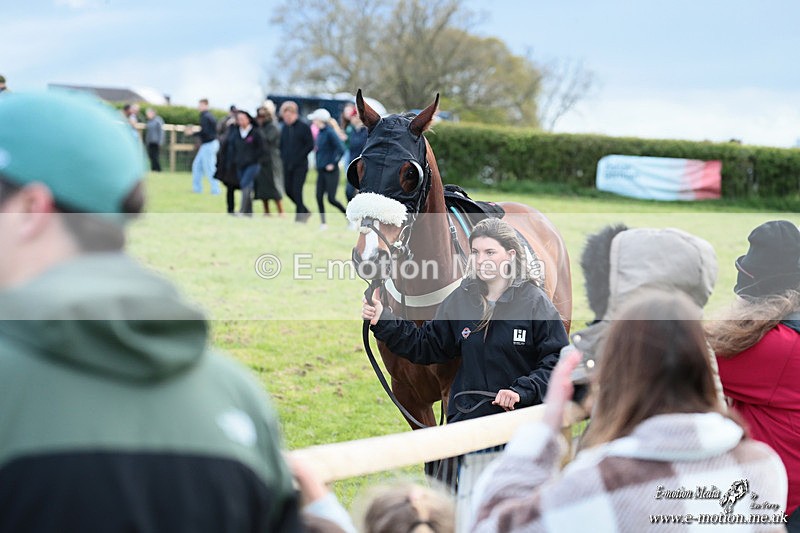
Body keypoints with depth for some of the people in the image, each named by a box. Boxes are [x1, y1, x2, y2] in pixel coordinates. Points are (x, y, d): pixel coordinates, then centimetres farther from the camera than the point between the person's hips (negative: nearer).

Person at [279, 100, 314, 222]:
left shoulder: (304, 127, -7)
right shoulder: (284, 128, 11)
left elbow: (310, 145, -9)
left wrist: (299, 157, -14)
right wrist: (283, 156, 5)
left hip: (300, 166, -6)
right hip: (287, 165, 6)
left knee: (297, 190, -9)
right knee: (288, 190, 6)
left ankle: (300, 216, 1)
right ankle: (305, 211, 22)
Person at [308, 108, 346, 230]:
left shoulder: (330, 132, -15)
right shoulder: (320, 132, 10)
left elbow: (341, 149, -21)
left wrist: (333, 163, -18)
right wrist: (318, 160, 13)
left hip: (330, 171, -8)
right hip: (321, 170, 8)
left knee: (331, 199, -6)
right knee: (319, 197, 2)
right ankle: (323, 223, 7)